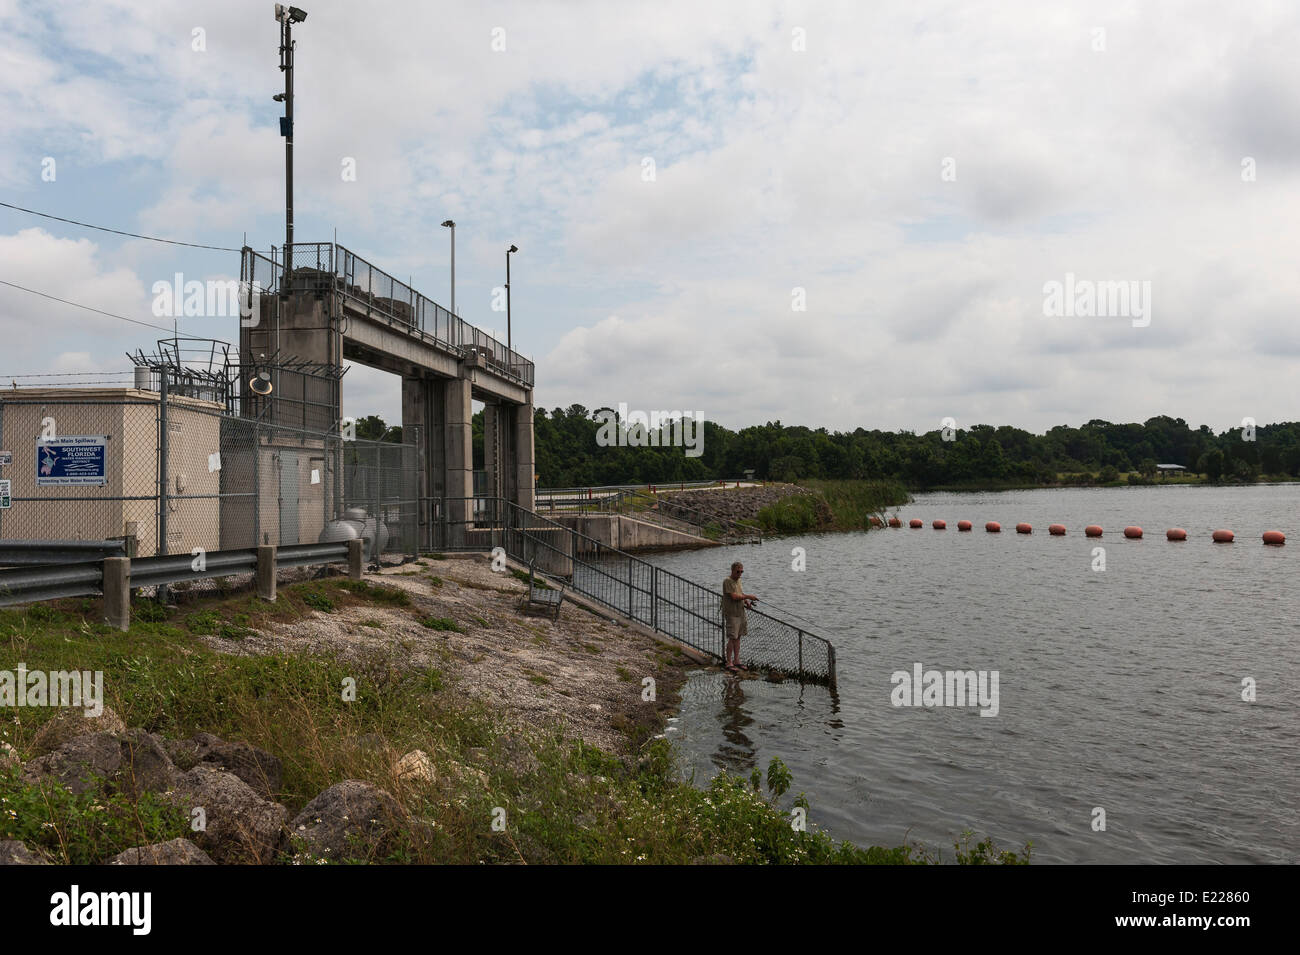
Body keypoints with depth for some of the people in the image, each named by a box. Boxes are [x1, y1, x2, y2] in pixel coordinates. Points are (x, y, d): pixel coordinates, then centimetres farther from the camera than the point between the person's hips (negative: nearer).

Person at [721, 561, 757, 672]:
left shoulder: (738, 581, 13)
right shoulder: (727, 581, -14)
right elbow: (734, 596, -21)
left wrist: (747, 602, 1)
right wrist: (748, 596, -14)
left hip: (740, 613, 8)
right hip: (731, 614, -8)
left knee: (738, 637, 11)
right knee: (732, 638, -7)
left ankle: (736, 661, 17)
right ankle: (729, 662, 0)